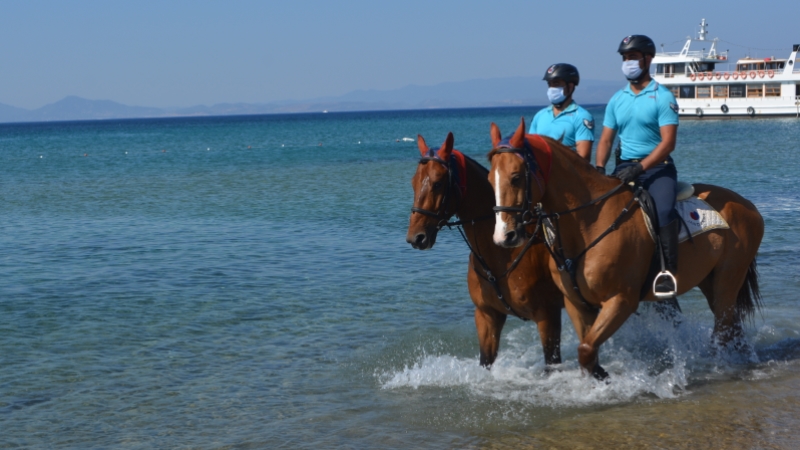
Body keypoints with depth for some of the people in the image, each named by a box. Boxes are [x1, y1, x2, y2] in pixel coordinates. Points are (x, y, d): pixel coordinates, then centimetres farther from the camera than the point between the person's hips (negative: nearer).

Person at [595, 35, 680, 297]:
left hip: (657, 167, -5)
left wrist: (640, 168, -23)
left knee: (663, 209, -32)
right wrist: (599, 168, -6)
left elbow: (668, 142, -12)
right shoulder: (617, 100, 14)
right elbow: (606, 139, 14)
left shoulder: (663, 97, -4)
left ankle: (668, 272, -29)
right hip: (624, 166, 6)